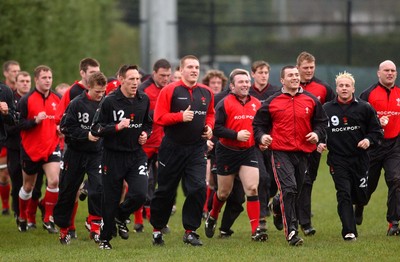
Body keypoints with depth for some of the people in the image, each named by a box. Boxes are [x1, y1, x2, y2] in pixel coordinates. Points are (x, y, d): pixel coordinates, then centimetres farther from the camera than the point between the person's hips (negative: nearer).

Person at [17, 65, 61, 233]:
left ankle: (48, 219, -4)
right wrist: (35, 121, -25)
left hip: (51, 148, 2)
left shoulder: (57, 99, 3)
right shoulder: (26, 100, -9)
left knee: (54, 180, -17)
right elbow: (17, 124, -12)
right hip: (30, 150, -2)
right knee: (28, 186, 11)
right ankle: (22, 217, 35)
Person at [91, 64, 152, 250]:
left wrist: (145, 134, 3)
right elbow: (95, 129, -10)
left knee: (140, 194, -15)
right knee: (110, 199, 2)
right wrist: (117, 127, -22)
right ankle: (105, 239, 20)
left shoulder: (144, 100, 5)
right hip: (113, 156, -3)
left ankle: (121, 217, 17)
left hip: (136, 155, 3)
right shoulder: (109, 101, -10)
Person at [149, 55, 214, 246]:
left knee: (198, 188, -10)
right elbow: (159, 117, -12)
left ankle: (190, 231, 0)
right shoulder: (170, 91, -8)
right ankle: (157, 229, 25)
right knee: (165, 191, 7)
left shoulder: (206, 92, 7)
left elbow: (210, 113, 24)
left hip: (197, 149, 3)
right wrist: (181, 116, -21)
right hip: (172, 148, -3)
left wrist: (209, 126, 6)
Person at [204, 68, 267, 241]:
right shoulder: (225, 104, -9)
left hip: (248, 152, 3)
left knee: (252, 188, -13)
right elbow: (216, 128, -16)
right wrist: (236, 135, -23)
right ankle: (212, 217, 41)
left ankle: (256, 230, -13)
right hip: (227, 152, -3)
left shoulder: (257, 104, 7)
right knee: (224, 192, 10)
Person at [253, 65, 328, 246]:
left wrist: (317, 134, -1)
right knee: (289, 189, -18)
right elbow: (259, 123, 9)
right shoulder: (272, 102, 2)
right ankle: (291, 231, -20)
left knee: (297, 192, 12)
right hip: (280, 152, -4)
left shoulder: (311, 100, 8)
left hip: (303, 152, 4)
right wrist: (261, 137, -10)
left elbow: (321, 121, 17)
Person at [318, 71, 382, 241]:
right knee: (344, 195, -13)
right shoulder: (326, 109, 4)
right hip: (338, 160, -1)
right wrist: (319, 143, -7)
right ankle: (349, 232, -14)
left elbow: (377, 131, 9)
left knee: (361, 197, 9)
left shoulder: (364, 108, 4)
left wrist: (369, 140, -10)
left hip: (360, 159, 1)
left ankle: (357, 215, 43)